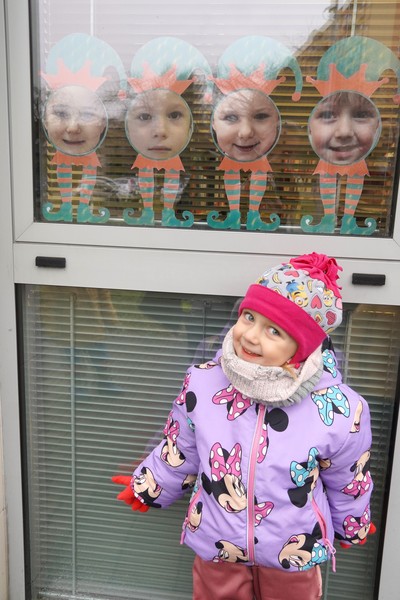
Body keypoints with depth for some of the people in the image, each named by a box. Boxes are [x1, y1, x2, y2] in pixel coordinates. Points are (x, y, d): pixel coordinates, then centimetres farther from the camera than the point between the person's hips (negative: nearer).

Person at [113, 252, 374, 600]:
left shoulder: (338, 409, -24)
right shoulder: (202, 384, -19)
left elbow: (348, 482, -4)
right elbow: (179, 453, 1)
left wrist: (352, 527, 12)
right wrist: (148, 488, 14)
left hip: (295, 556, -1)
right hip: (215, 546, 2)